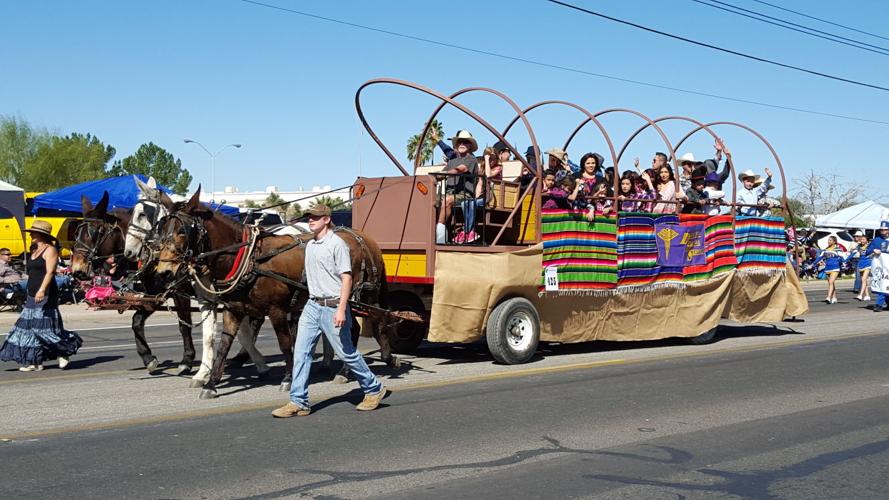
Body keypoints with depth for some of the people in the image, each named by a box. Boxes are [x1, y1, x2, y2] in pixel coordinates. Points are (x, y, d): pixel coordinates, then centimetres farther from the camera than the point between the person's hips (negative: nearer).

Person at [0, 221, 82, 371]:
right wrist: (30, 294, 21)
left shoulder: (50, 250, -7)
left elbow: (50, 272, -18)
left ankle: (63, 354, 5)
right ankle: (36, 362, 5)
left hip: (46, 295, -9)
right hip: (33, 296, 9)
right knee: (30, 326, 4)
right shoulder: (35, 252, 19)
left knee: (44, 326, -11)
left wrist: (42, 290, -29)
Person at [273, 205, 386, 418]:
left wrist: (341, 310, -24)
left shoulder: (337, 244, -12)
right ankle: (298, 402, 5)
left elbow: (346, 278, -17)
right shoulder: (310, 245, 13)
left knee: (346, 353, 3)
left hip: (332, 307, -7)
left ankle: (374, 389, 22)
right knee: (301, 352, 1)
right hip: (312, 306, 7)